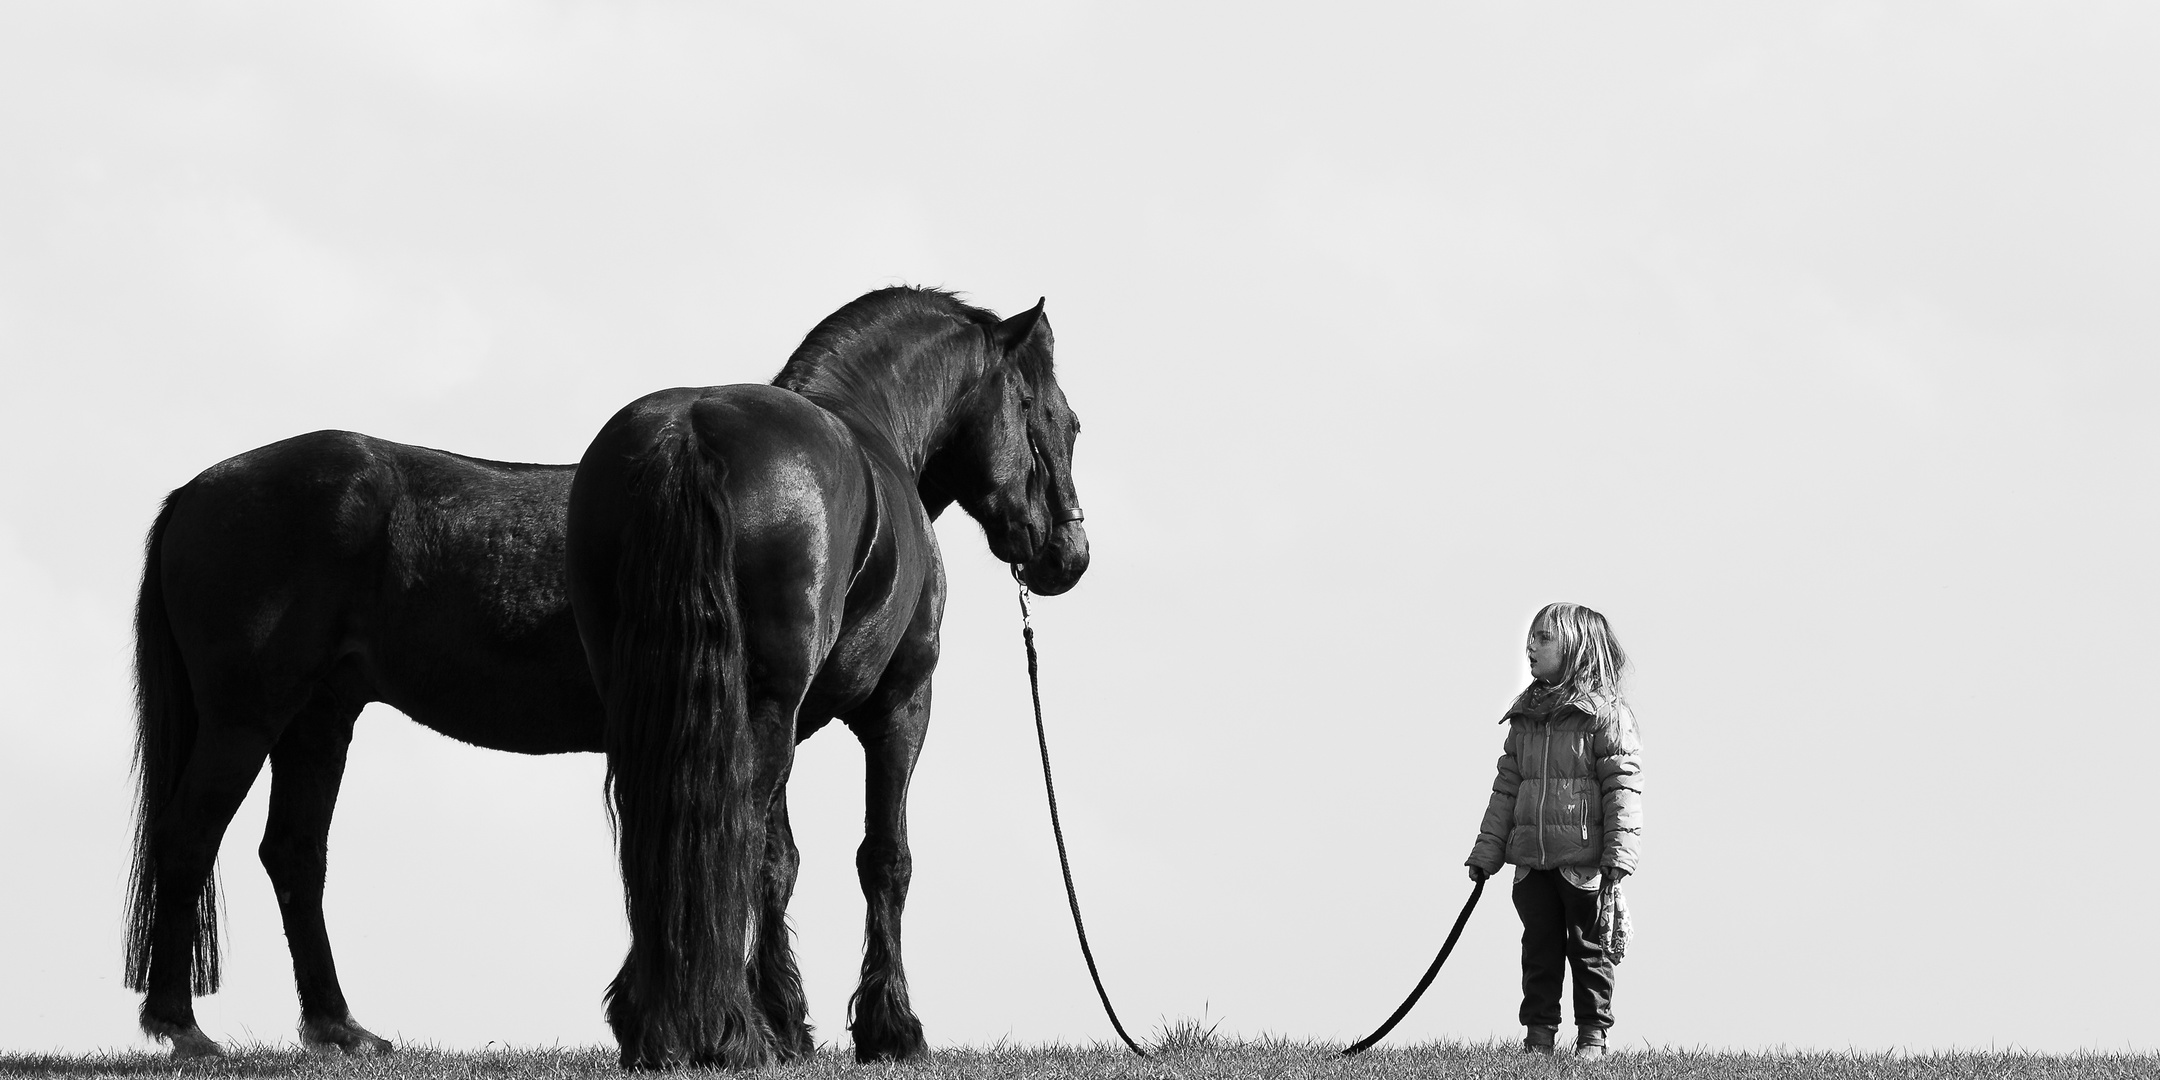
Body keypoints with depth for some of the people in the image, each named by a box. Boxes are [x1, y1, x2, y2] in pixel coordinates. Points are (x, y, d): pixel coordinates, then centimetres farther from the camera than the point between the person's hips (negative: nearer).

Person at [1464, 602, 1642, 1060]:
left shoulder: (1607, 714, -6)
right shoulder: (1524, 717, 12)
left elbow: (1623, 788, -10)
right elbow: (1506, 788, 15)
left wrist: (1618, 858, -16)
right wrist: (1486, 853, 11)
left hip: (1584, 863, -5)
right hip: (1532, 862, 5)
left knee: (1588, 949, 3)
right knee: (1539, 948, 8)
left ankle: (1593, 1034, 12)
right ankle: (1538, 1032, 15)